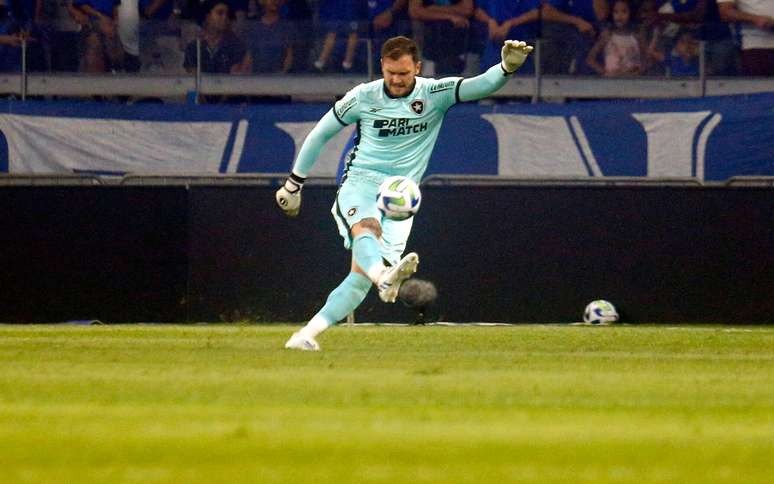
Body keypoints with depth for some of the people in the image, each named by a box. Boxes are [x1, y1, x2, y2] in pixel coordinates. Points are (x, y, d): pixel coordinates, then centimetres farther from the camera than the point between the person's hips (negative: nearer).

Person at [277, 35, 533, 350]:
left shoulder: (434, 94, -2)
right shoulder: (363, 97, -1)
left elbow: (481, 86, -16)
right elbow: (320, 133, 11)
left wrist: (507, 67, -38)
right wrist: (294, 184, 16)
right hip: (359, 182, -1)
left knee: (362, 274, -11)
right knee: (366, 228, -36)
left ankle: (307, 335, -7)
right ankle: (385, 278, -67)